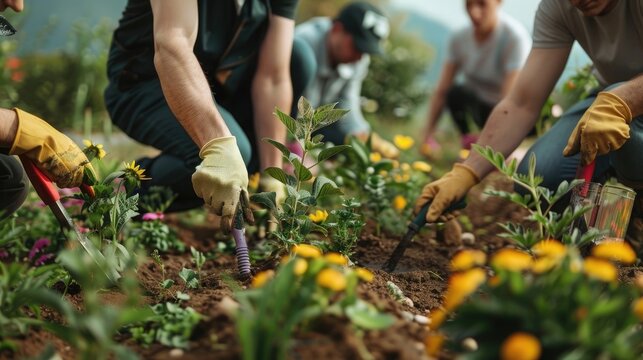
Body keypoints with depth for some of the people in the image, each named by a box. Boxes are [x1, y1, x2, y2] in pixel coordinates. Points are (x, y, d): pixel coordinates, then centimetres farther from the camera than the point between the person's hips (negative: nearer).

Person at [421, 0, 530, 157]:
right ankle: (468, 138, -4)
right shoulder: (460, 38, -12)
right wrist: (428, 136, -23)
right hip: (482, 106, 3)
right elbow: (441, 91, -12)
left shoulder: (515, 36, -25)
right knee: (455, 92, -28)